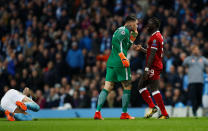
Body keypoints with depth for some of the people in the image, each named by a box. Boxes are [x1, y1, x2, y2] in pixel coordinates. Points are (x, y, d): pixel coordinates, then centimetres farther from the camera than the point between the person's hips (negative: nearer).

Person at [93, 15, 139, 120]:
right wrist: (123, 57, -25)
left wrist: (132, 37, 21)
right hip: (120, 63, -8)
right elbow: (116, 41, -22)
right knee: (127, 87, 4)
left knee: (107, 87, 2)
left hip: (111, 62, 8)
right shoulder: (125, 30, -5)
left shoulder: (120, 30, 23)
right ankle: (124, 114, 7)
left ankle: (97, 112, -9)